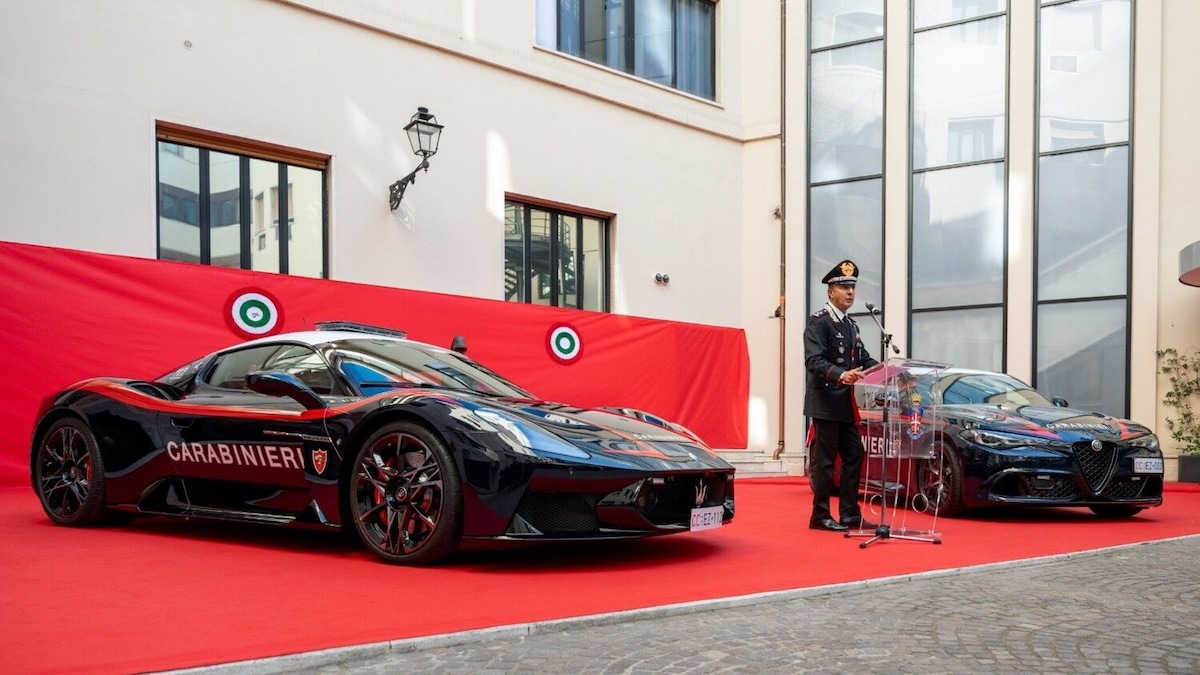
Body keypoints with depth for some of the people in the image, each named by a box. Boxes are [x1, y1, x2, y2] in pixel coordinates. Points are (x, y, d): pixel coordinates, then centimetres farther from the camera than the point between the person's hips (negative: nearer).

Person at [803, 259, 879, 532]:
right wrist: (840, 374, -36)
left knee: (854, 456, 9)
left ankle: (850, 515, 16)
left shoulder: (851, 325, 19)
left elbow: (863, 357, 17)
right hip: (825, 403, -9)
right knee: (825, 460, -4)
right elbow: (813, 360, -20)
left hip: (846, 404, 9)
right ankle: (820, 516, 4)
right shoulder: (819, 322, -9)